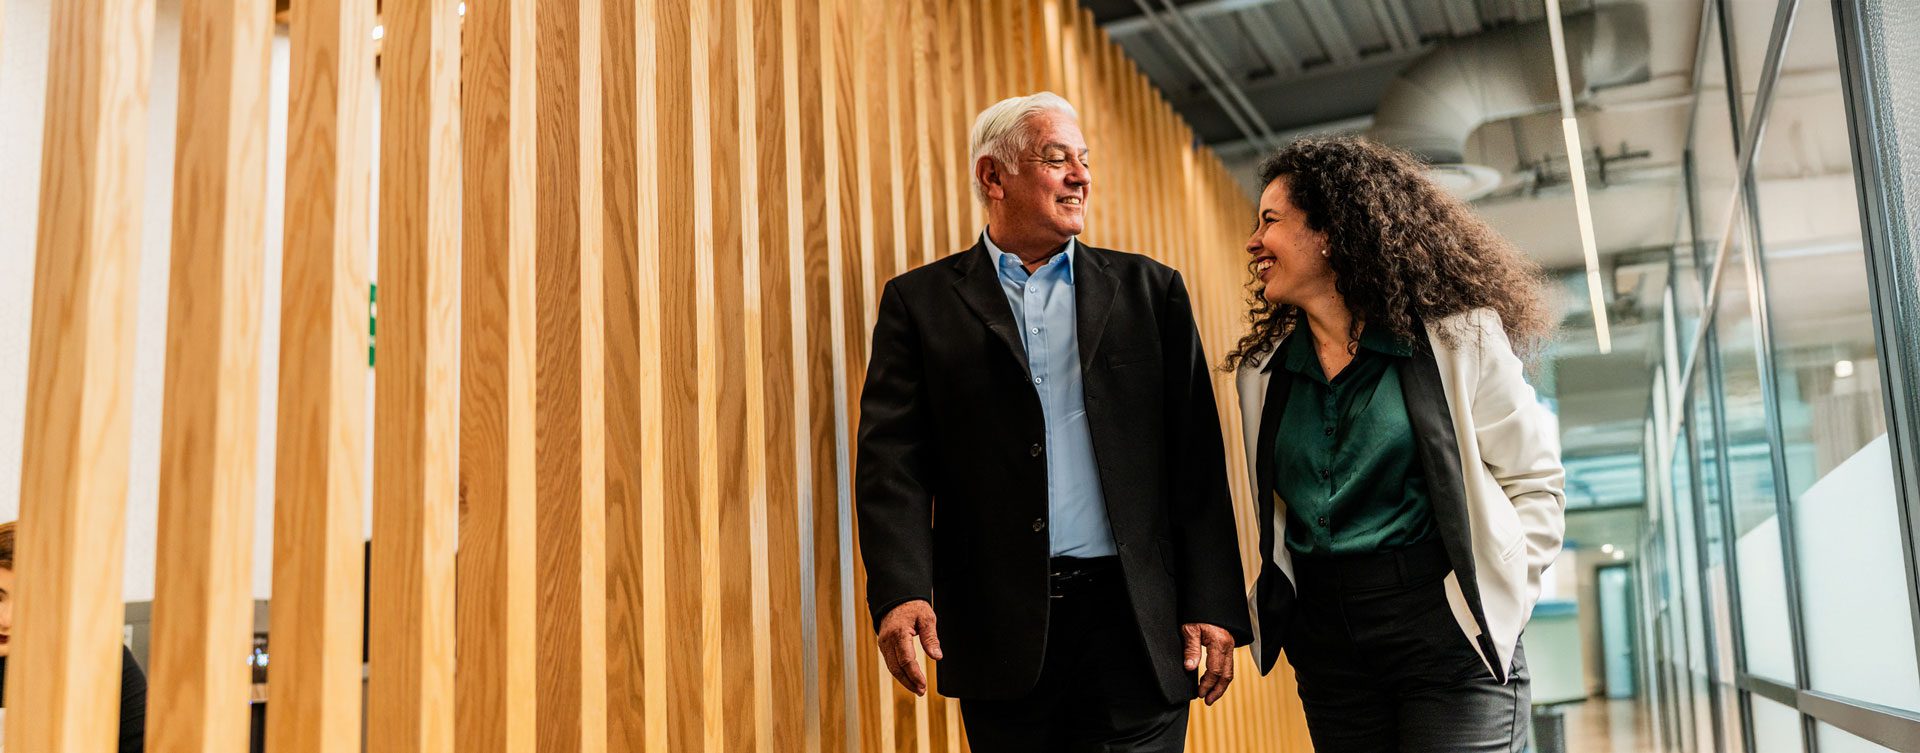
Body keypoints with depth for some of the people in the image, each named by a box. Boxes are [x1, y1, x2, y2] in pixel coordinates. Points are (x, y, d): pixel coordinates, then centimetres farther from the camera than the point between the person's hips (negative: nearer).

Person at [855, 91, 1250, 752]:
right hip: (1000, 634, 0)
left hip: (1136, 625, 1)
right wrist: (901, 593, -18)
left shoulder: (1149, 291, 10)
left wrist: (1214, 608, -1)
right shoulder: (921, 302, 6)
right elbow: (893, 460, -3)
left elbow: (1197, 460, 6)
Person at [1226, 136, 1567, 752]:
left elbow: (1535, 483, 0)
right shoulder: (1262, 369, 8)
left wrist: (1497, 605, -9)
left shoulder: (1459, 338, -4)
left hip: (1446, 632, -4)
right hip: (1325, 642, 4)